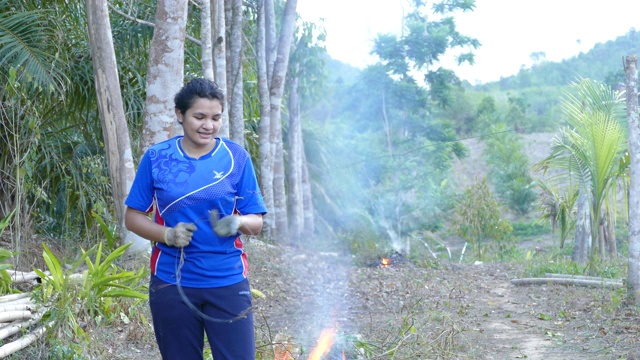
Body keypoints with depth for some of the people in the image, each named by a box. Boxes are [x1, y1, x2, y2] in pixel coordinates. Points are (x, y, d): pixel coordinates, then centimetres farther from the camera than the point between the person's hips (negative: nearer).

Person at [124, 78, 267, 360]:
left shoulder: (236, 157, -2)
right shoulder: (156, 157, -1)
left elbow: (256, 222, 1)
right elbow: (133, 217, 2)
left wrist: (238, 222, -21)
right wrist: (167, 234, -16)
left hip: (227, 282, 0)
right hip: (171, 283, 1)